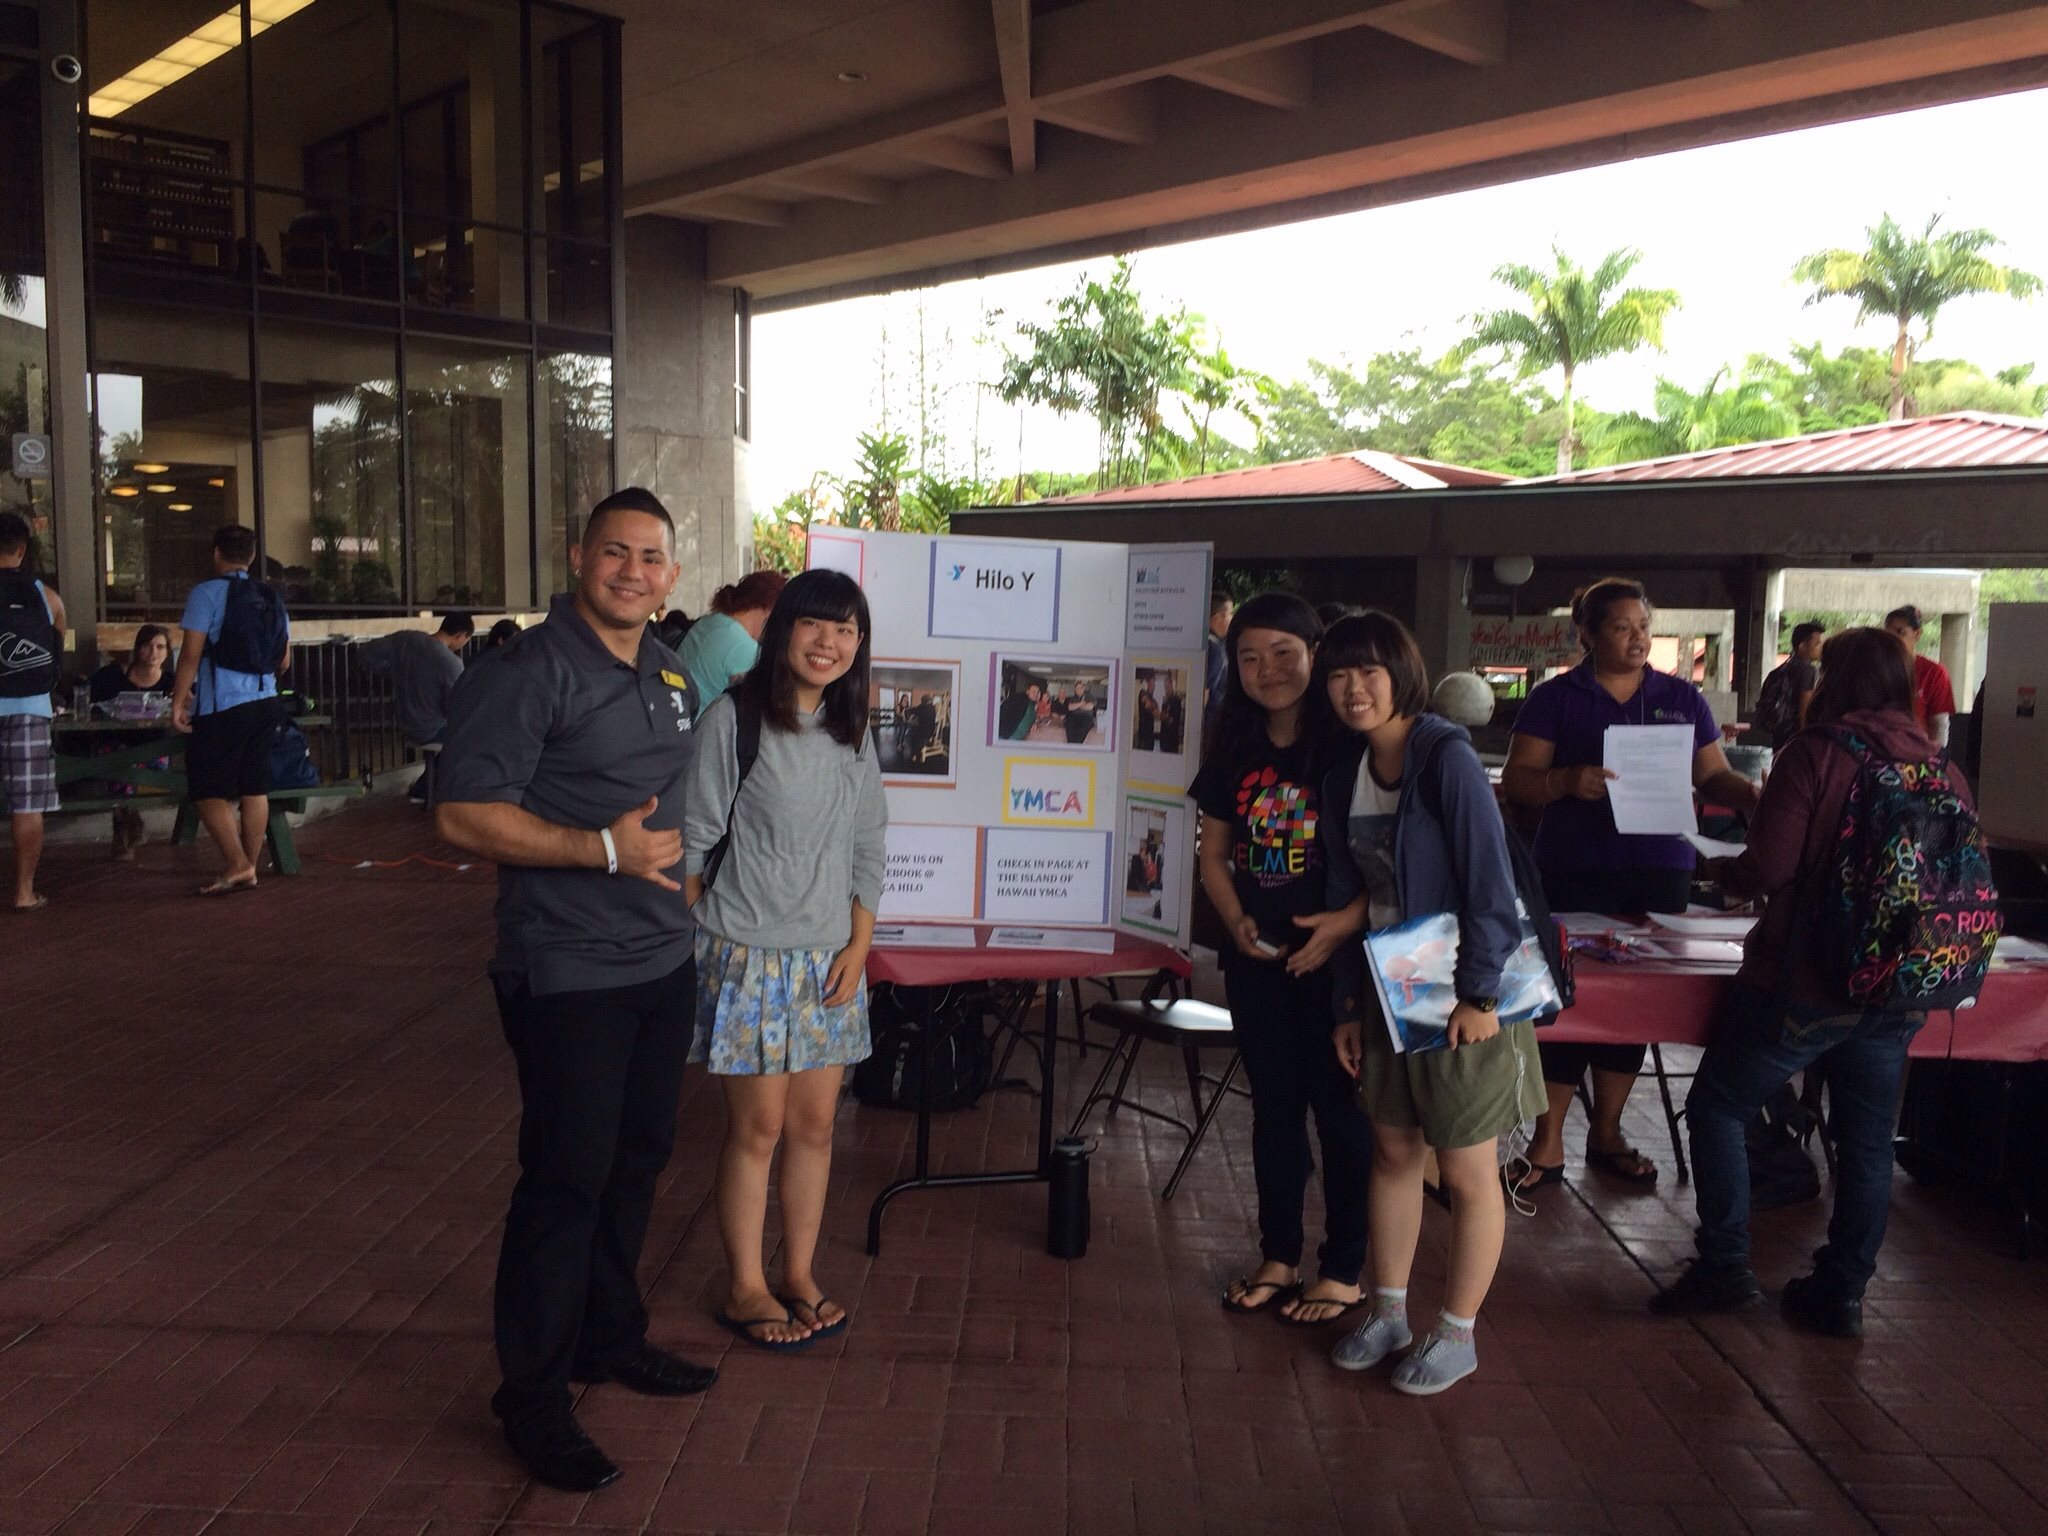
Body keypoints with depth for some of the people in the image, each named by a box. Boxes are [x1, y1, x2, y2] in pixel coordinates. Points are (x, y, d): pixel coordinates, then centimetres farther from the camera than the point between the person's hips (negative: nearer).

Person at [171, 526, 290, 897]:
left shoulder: (207, 593, -8)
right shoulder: (271, 598, 10)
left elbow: (191, 654, -12)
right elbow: (284, 661, 14)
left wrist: (178, 701, -8)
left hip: (222, 708, -6)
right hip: (265, 703, 6)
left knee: (208, 790, 1)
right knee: (254, 789, 9)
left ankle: (236, 865, -6)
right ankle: (250, 868, 13)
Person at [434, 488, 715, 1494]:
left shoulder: (671, 673, 11)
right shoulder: (528, 672, -14)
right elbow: (463, 815, -20)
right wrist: (607, 849, -24)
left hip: (663, 962, 8)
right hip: (569, 974, -8)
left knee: (637, 1158, 17)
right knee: (565, 1178, -1)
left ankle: (610, 1338, 36)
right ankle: (532, 1399, 15)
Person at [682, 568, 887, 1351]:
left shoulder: (853, 733, 8)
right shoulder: (735, 719, -10)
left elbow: (867, 850, 12)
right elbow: (694, 841, -8)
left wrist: (859, 943, 3)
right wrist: (691, 942, -9)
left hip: (829, 960, 5)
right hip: (750, 956, -5)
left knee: (815, 1123, 11)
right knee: (758, 1127, 3)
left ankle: (800, 1273, 27)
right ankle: (745, 1288, 20)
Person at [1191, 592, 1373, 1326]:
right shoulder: (1235, 753, 6)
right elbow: (1214, 853, 11)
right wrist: (1237, 920, -5)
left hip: (1335, 956, -5)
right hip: (1258, 957, 5)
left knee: (1340, 1108, 5)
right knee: (1274, 1105, 14)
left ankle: (1345, 1271, 18)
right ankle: (1278, 1257, 27)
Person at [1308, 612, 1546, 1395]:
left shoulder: (1446, 757, -18)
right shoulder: (1345, 771, 4)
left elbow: (1490, 884, -19)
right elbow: (1352, 893, 8)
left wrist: (1479, 997, -19)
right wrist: (1346, 1005, 7)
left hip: (1462, 999, -7)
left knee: (1467, 1171, 7)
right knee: (1393, 1150, 16)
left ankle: (1457, 1335, 23)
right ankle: (1388, 1314, 32)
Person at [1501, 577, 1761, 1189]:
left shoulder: (1682, 698, 11)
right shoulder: (1555, 699, 0)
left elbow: (1714, 775, 12)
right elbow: (1517, 780, -5)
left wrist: (1754, 794, -9)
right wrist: (1567, 781, -25)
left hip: (1662, 870, 4)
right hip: (1578, 873, -4)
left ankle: (1606, 1132, 23)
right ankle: (1548, 1144, 6)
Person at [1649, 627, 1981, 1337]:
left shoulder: (1817, 752, -13)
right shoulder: (1946, 770, 4)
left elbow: (1768, 868, -18)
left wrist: (1721, 868, 2)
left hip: (1804, 985, -6)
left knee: (1717, 1107, 9)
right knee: (1866, 1141, 15)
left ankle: (1724, 1267, 8)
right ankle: (1843, 1293, 23)